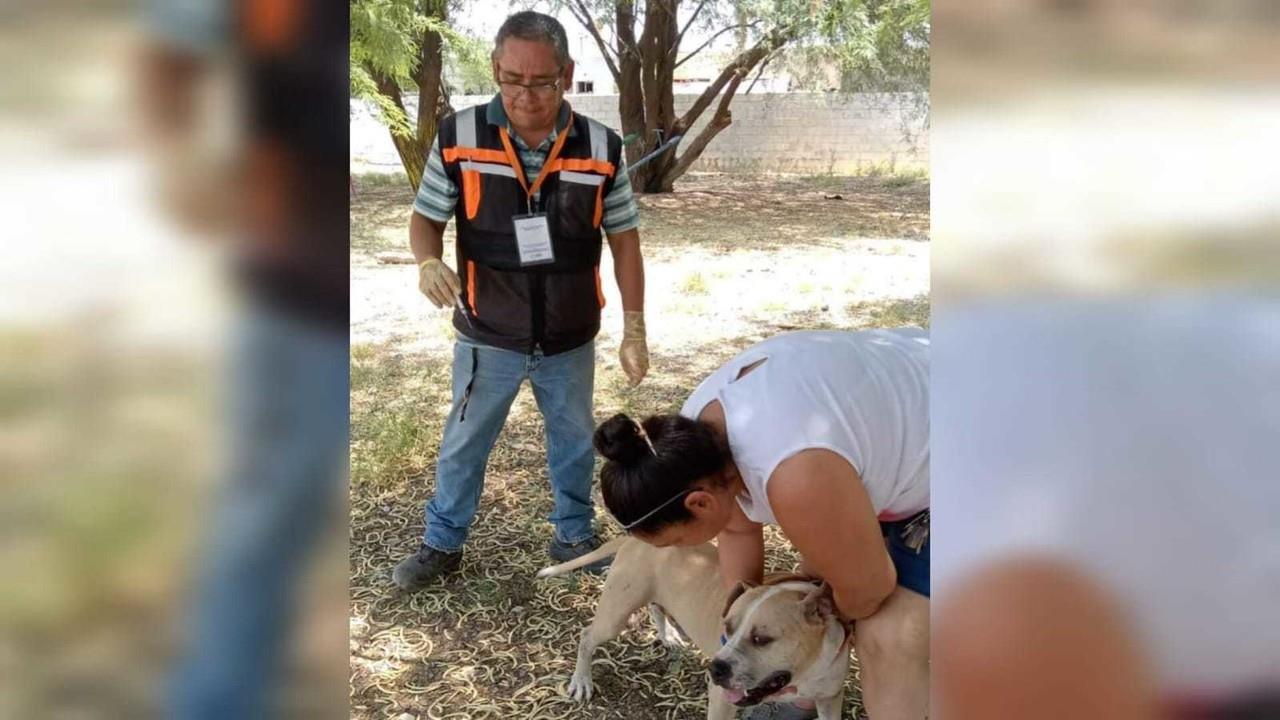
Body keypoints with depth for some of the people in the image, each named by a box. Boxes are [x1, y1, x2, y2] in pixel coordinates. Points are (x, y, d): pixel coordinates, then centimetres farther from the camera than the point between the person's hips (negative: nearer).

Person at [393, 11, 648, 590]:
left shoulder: (601, 148, -11)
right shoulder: (458, 136, -13)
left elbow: (624, 239, -2)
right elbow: (426, 217, -2)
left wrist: (635, 329, -2)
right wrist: (429, 263, -25)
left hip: (571, 340, 1)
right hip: (487, 338, -1)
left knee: (575, 442, 19)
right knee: (464, 444, 15)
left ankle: (575, 536, 41)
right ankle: (442, 544, 35)